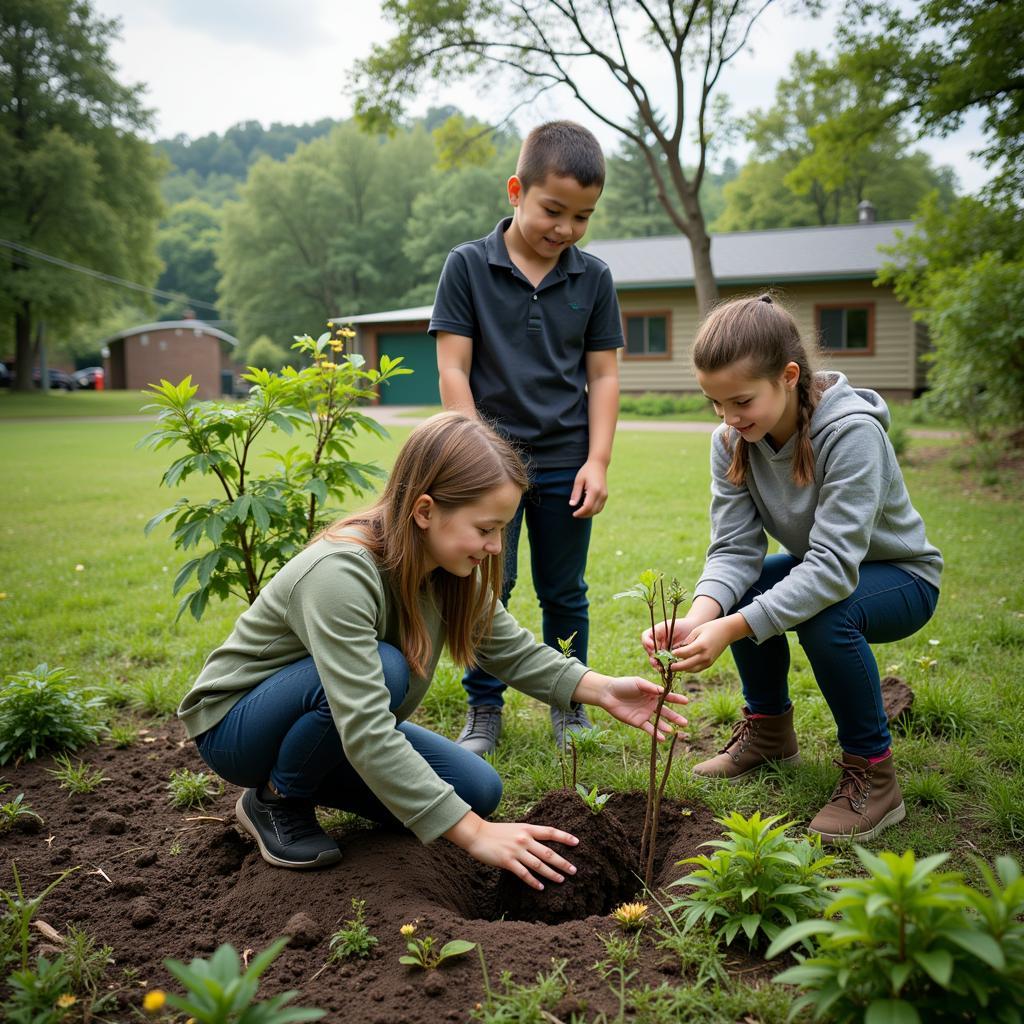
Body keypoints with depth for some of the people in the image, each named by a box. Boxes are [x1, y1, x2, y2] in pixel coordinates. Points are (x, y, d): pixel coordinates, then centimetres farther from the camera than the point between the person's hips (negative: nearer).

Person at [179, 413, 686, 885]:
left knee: (477, 790, -6)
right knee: (384, 667, -35)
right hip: (234, 725, -7)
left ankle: (304, 776, 11)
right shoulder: (341, 573, -36)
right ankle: (275, 799, -8)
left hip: (342, 724, 7)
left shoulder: (454, 571, -12)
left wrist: (601, 689, -18)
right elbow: (364, 734, -41)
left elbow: (515, 651, -2)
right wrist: (473, 832, -41)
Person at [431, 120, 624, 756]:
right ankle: (484, 710, 19)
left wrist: (598, 461, -3)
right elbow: (454, 370, -6)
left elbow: (603, 375, 5)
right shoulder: (468, 266, -4)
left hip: (565, 465, 2)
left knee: (565, 594, 12)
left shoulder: (594, 278, 3)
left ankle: (570, 705, 28)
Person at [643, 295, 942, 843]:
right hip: (821, 567, 6)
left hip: (899, 575, -6)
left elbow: (835, 565, -40)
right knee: (738, 589, -20)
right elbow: (734, 549, -20)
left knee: (826, 615, -35)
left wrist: (732, 628, -48)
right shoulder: (731, 440, -15)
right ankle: (769, 727, 6)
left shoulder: (851, 432, -33)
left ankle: (872, 771, -12)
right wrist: (700, 617, -40)